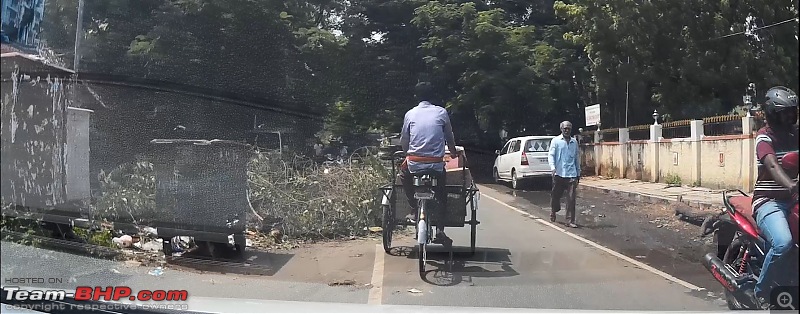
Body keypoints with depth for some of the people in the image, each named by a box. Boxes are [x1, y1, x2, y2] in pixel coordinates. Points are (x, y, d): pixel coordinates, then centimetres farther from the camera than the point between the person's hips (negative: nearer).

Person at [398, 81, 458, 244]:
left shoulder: (410, 114, 6)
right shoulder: (441, 112, 5)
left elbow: (403, 141, 11)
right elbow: (449, 137, 16)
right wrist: (454, 153, 35)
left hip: (414, 162, 0)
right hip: (436, 163, 0)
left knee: (403, 175, 32)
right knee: (441, 193, 19)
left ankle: (415, 209, 19)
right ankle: (439, 230, 7)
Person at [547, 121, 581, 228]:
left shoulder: (574, 142, 13)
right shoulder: (555, 141, 1)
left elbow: (576, 158, 19)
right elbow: (551, 155, -6)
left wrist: (578, 173, 19)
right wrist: (553, 168, -21)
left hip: (571, 174, 2)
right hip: (558, 174, -2)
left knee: (571, 198, -4)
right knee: (555, 196, 10)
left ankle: (570, 221, 0)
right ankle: (553, 215, 33)